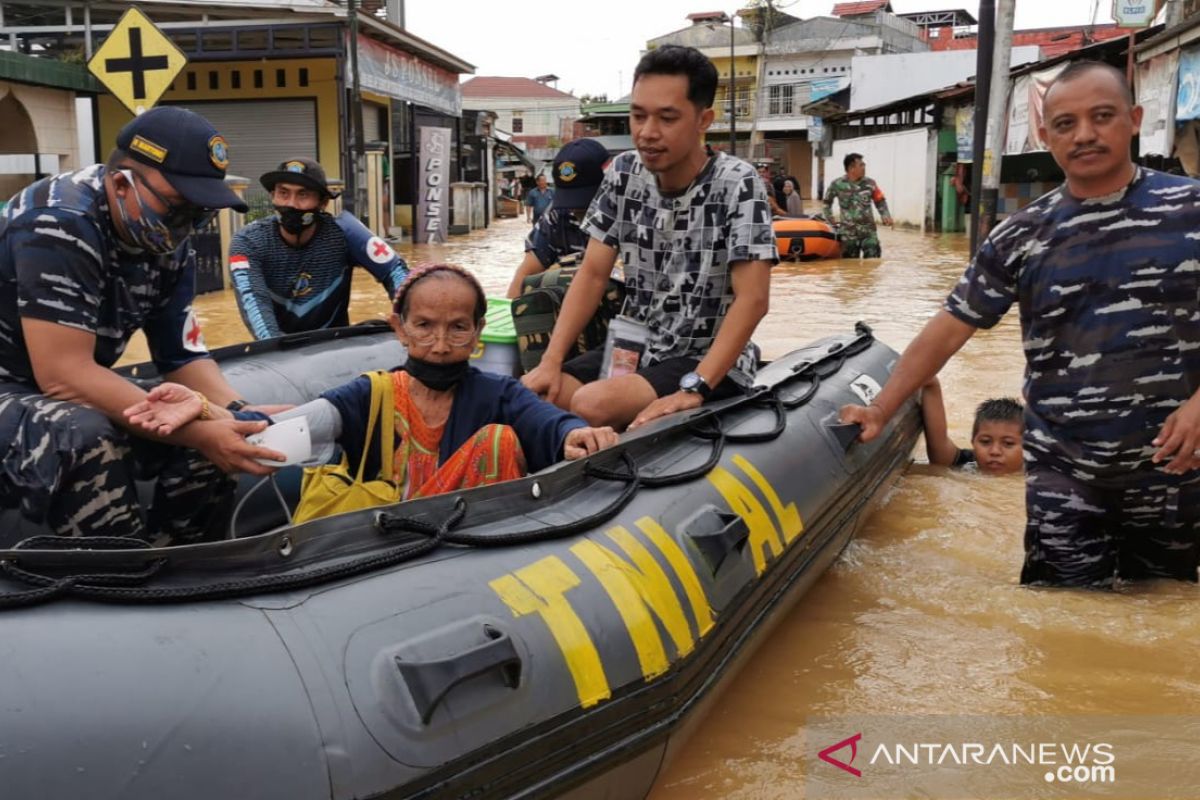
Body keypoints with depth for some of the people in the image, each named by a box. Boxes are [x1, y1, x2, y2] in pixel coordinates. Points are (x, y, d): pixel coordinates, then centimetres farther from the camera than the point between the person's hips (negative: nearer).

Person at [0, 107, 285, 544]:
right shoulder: (59, 225, -25)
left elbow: (184, 357, 1)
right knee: (86, 437, -36)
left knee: (214, 434, -7)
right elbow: (63, 375, -30)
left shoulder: (167, 246, -2)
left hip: (77, 398, 8)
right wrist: (196, 431, -31)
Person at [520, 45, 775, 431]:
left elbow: (752, 299, -20)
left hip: (712, 362, -5)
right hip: (636, 349, 5)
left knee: (591, 405, -29)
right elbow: (593, 274, 2)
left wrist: (693, 388, -30)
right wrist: (551, 360, -10)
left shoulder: (737, 185, -14)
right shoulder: (623, 173, 1)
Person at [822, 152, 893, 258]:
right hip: (849, 233, -1)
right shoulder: (837, 185, -3)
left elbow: (880, 201, 11)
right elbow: (827, 202, 14)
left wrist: (885, 215, -5)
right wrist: (829, 219, 10)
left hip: (869, 232, 1)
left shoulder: (870, 184, 0)